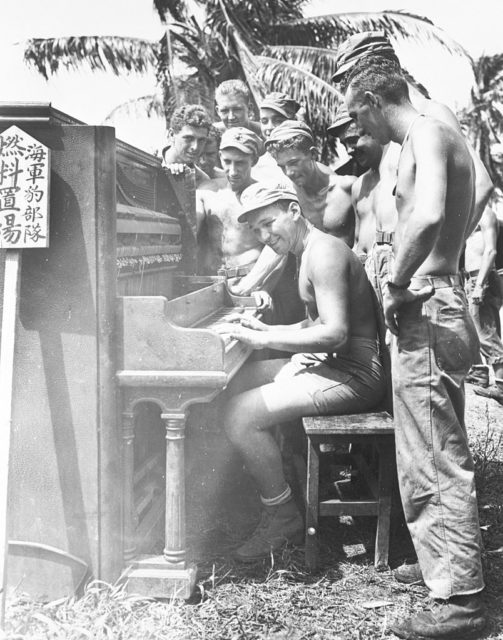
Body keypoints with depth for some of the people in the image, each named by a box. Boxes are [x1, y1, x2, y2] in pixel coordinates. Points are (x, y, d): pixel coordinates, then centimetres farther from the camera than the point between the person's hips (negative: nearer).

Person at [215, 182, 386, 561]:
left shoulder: (324, 251, -16)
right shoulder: (310, 253, 16)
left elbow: (334, 333, -26)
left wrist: (264, 340, -23)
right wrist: (267, 330, 9)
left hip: (353, 375, -11)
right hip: (330, 363, 11)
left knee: (240, 416, -19)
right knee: (235, 382, 13)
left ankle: (285, 520, -1)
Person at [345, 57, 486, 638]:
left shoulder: (426, 135, -12)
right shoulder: (439, 137, 19)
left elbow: (428, 216, -33)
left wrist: (397, 286, -20)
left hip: (426, 313, -11)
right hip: (446, 304, 11)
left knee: (434, 462, -4)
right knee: (443, 456, 19)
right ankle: (446, 565, 34)